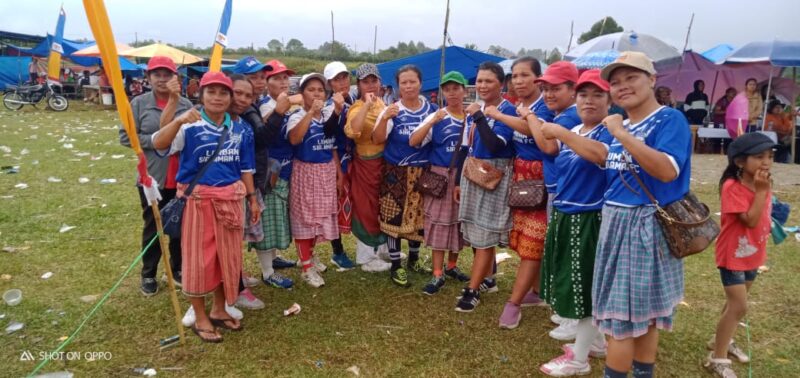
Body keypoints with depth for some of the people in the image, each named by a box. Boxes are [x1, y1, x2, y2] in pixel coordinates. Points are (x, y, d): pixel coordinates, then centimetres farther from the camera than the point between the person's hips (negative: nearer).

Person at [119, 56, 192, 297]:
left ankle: (177, 269, 32)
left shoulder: (186, 104, -1)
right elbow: (126, 136, -4)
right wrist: (154, 142, -14)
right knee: (152, 227, 10)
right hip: (152, 177, -1)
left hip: (182, 177, 1)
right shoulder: (139, 103, -2)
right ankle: (148, 275, 26)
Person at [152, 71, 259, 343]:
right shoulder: (190, 127, -9)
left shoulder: (240, 129, 4)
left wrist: (253, 199, 11)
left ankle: (219, 310, 33)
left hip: (230, 199, 5)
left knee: (229, 256, 14)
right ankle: (200, 319, 21)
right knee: (199, 258, 5)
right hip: (198, 199, -4)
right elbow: (158, 144, -26)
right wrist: (179, 120, -41)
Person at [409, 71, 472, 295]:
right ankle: (438, 275, 5)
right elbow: (413, 142, -14)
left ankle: (452, 266, 29)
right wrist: (433, 121, -23)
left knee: (460, 222, 11)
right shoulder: (436, 117, -3)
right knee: (439, 223, -2)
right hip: (441, 176, -3)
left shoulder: (473, 119, 5)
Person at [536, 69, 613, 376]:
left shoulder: (610, 131, -13)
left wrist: (559, 132, -30)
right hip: (564, 217, 9)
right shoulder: (573, 132, 11)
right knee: (578, 285, 18)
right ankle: (596, 341, 37)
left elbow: (600, 154, -35)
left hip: (590, 220, -8)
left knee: (586, 286, 1)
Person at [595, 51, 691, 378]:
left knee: (622, 312, -2)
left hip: (645, 226, -8)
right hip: (615, 223, 8)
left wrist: (622, 135, -27)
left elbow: (668, 171, -27)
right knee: (641, 313, 16)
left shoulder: (670, 119, -11)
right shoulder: (619, 125, 11)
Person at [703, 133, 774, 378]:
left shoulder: (763, 185, 2)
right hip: (733, 255, -8)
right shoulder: (733, 187, -23)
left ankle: (722, 340, 39)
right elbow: (751, 220, -28)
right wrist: (761, 191, -26)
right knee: (739, 306, -8)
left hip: (753, 254, 8)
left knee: (736, 303, 20)